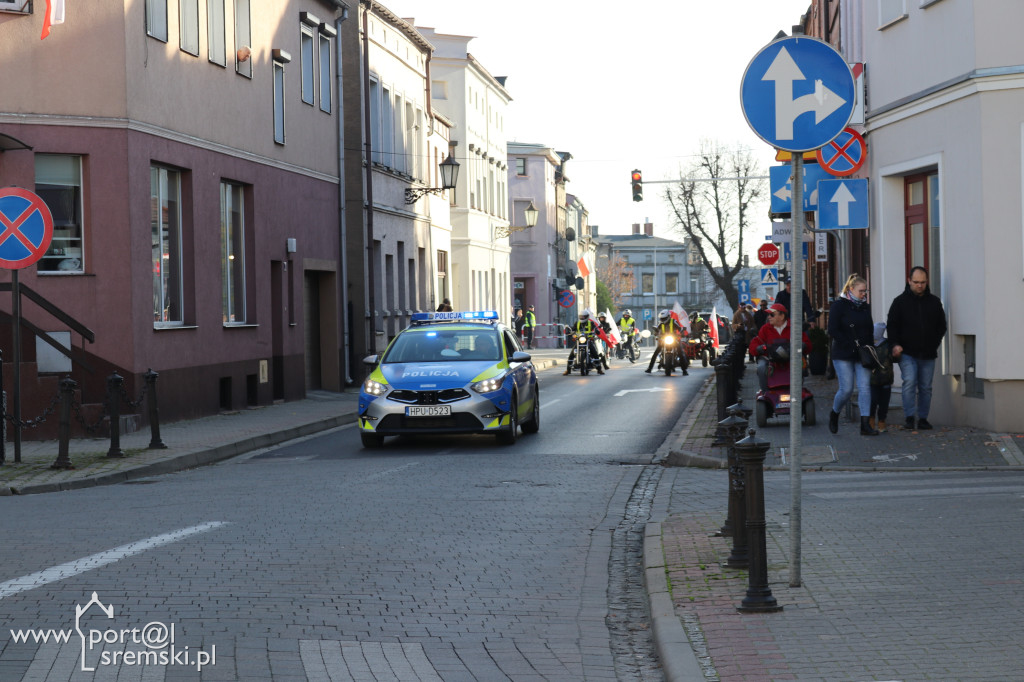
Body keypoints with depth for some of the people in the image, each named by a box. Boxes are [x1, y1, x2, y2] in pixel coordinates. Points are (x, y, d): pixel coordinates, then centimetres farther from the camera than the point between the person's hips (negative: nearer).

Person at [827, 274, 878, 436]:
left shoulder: (865, 306, 13)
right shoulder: (839, 305, -4)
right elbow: (833, 331, -11)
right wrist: (852, 345, -15)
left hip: (862, 355, 5)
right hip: (843, 355, -5)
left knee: (865, 387, -6)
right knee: (846, 389, -6)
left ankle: (865, 425, -9)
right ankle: (834, 415, 21)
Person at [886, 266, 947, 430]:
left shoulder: (934, 301, 11)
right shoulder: (900, 301, 4)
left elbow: (942, 326, 19)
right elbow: (892, 325, 4)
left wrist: (935, 342, 7)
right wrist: (895, 344, -10)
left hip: (928, 354, 3)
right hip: (907, 353, -3)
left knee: (925, 387, 6)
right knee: (909, 382, -17)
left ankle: (923, 418, 14)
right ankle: (909, 417, -11)